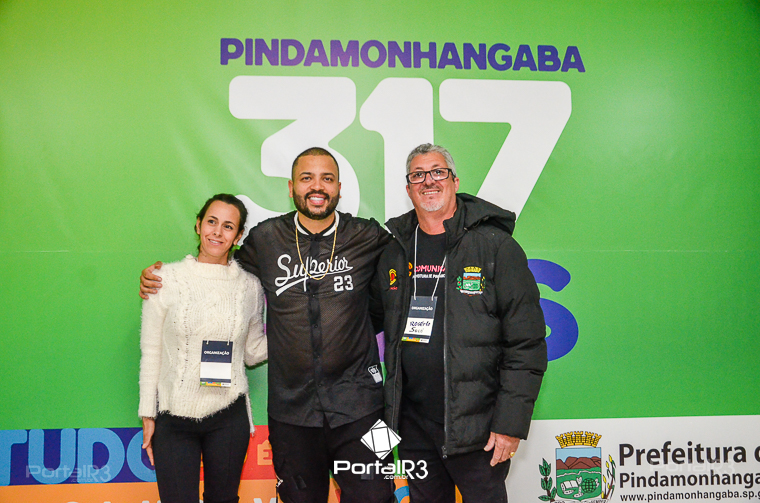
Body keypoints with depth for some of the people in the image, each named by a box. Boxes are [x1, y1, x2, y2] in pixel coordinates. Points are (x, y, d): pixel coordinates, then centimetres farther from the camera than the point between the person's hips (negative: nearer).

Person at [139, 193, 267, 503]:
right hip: (173, 418, -1)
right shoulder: (167, 278, -4)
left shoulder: (250, 286, 1)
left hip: (228, 415, 2)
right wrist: (148, 415, 1)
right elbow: (151, 351, 1)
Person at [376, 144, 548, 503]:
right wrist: (387, 410, 10)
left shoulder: (496, 246, -8)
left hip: (476, 429, -4)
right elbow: (383, 329, 16)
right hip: (412, 424, 5)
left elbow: (527, 344, -10)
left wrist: (511, 422, -13)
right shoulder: (394, 253, 7)